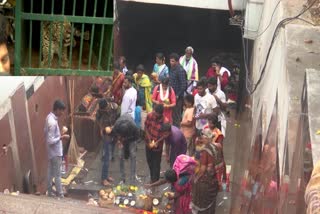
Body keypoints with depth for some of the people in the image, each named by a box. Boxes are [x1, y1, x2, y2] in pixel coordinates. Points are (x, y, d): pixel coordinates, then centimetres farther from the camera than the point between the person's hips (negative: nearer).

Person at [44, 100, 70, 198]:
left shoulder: (50, 116, 1)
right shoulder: (53, 122, -29)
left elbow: (46, 133, 14)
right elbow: (50, 141, -28)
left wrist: (59, 135, 9)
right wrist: (61, 137, -19)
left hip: (51, 151, 10)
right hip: (55, 152, -10)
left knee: (50, 173, 19)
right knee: (57, 175, 2)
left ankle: (50, 192, 31)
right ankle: (60, 195, 12)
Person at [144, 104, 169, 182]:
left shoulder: (165, 121, -26)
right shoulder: (150, 115, -16)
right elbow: (146, 127, -4)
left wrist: (156, 143, -20)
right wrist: (149, 140, -10)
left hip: (158, 146, -4)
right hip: (148, 143, 4)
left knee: (156, 164, 7)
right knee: (149, 161, 22)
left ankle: (155, 181, 24)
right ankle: (152, 178, 44)